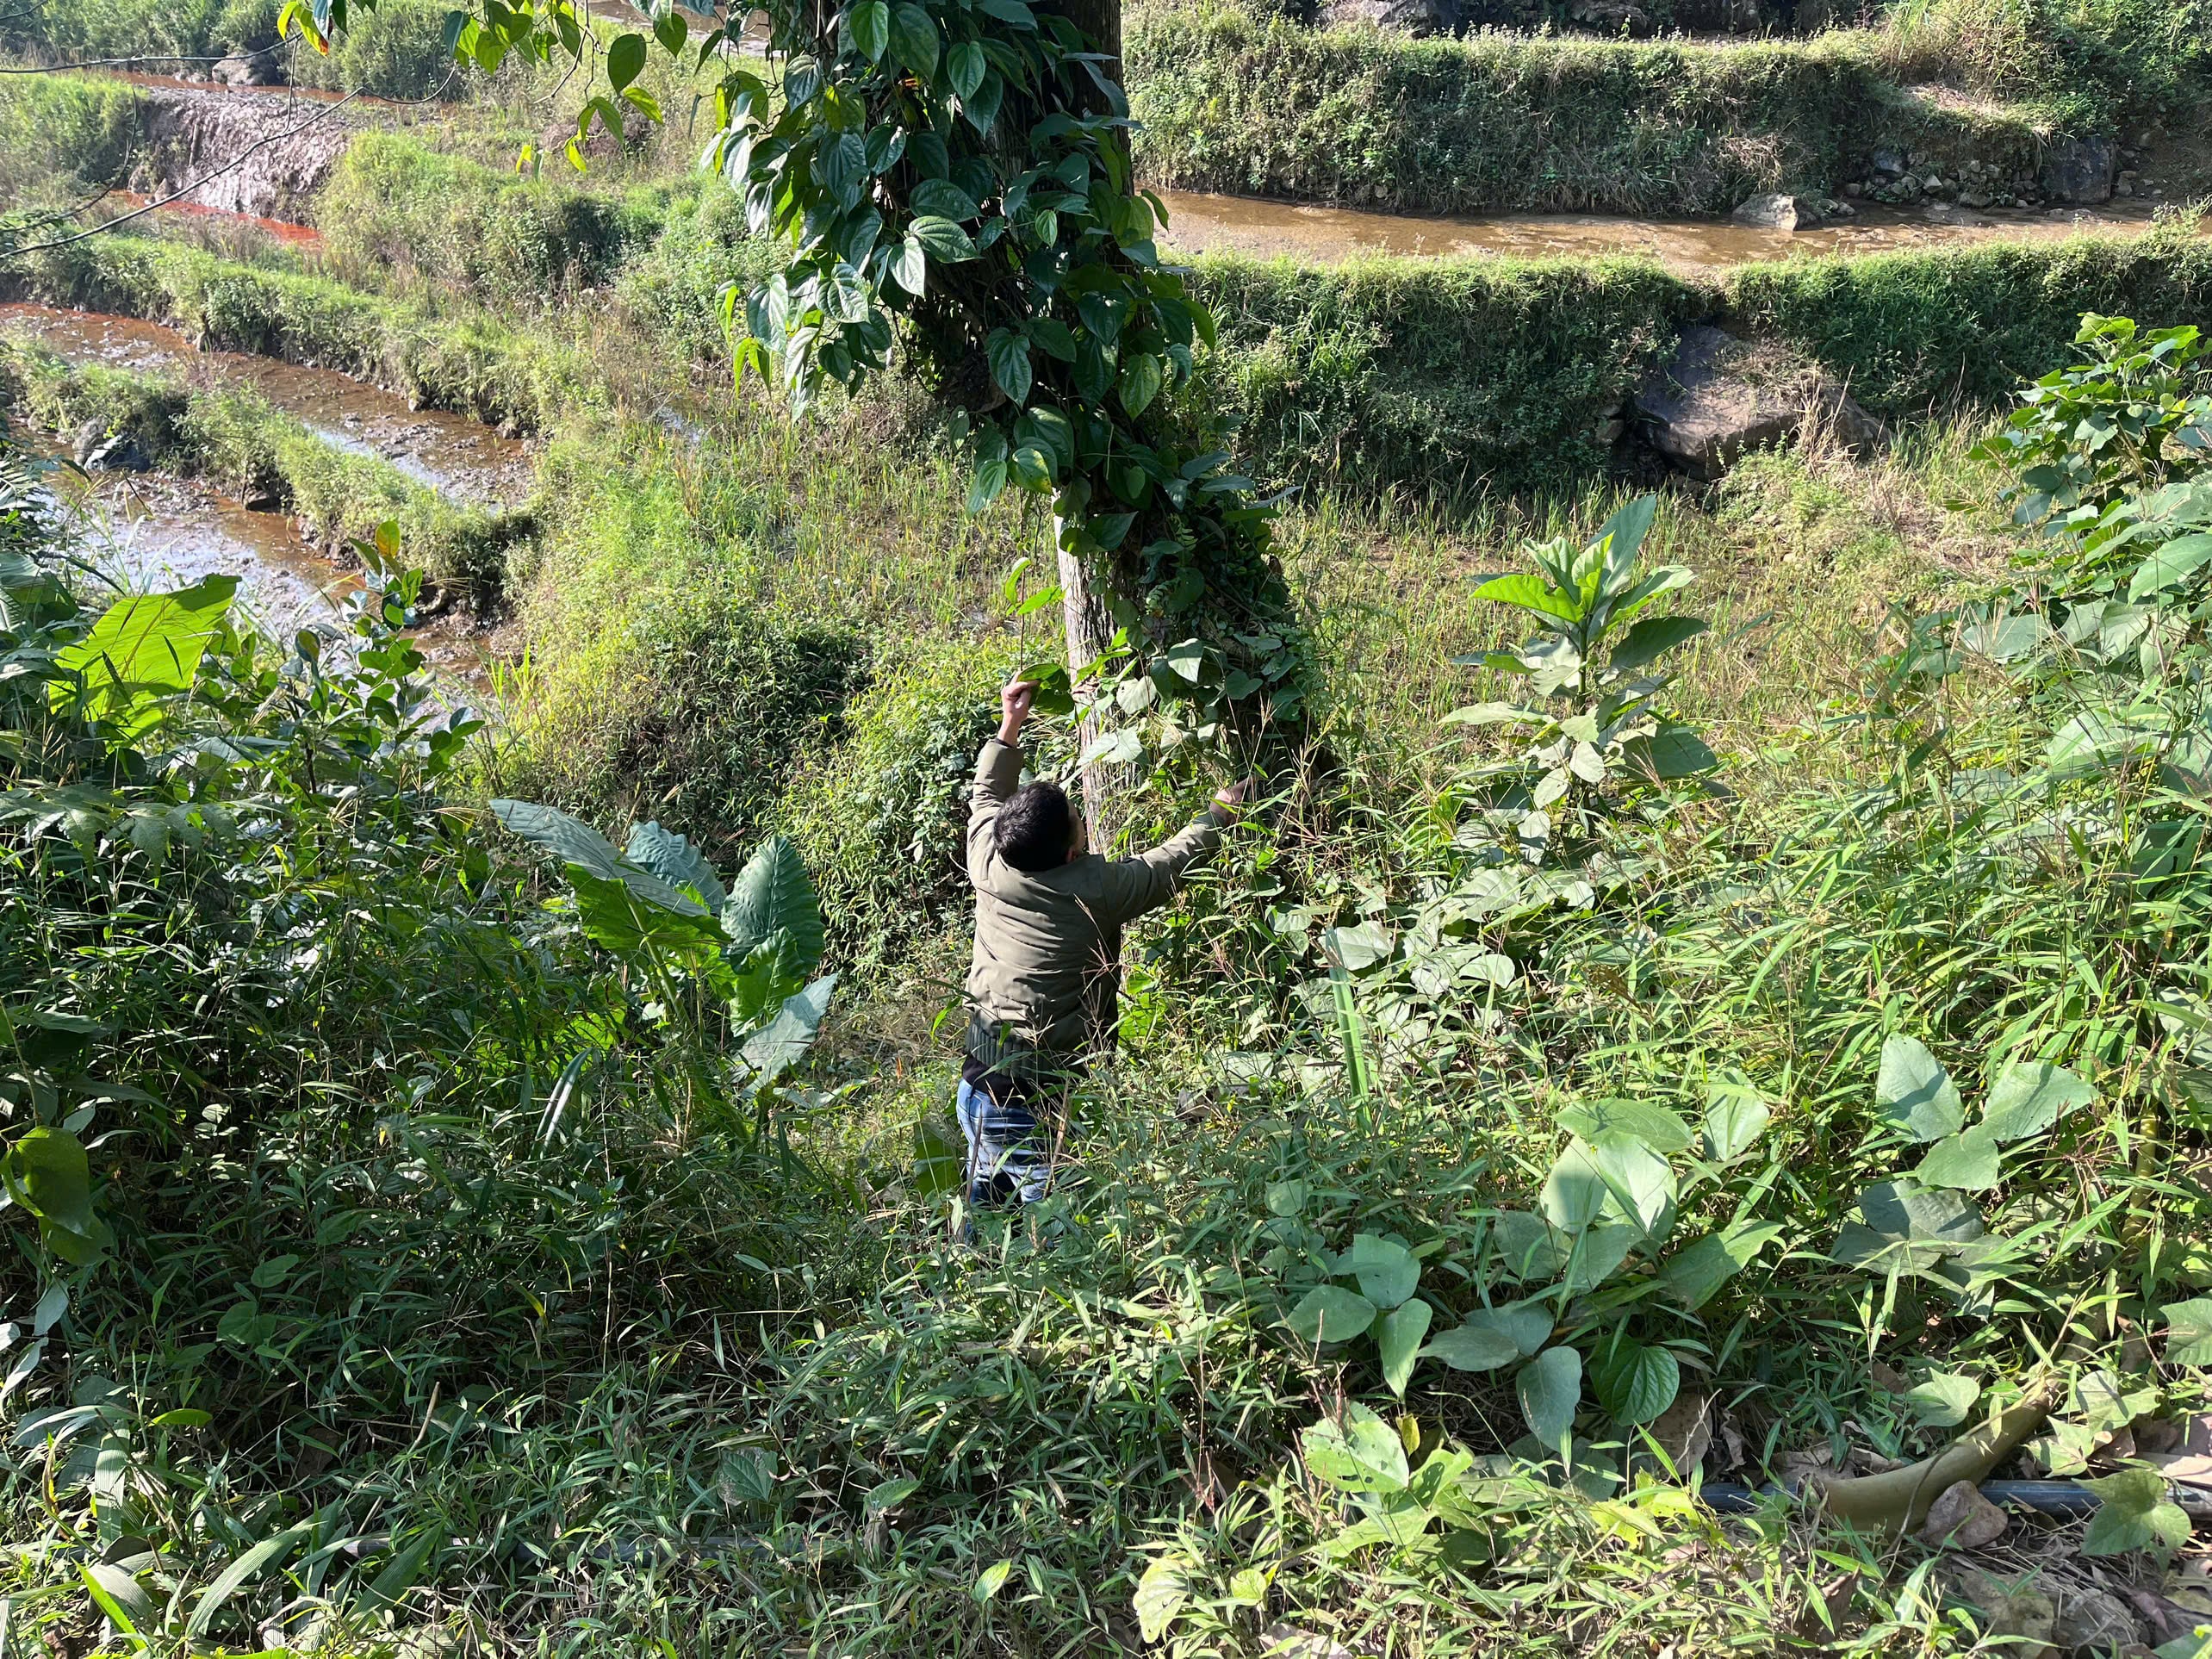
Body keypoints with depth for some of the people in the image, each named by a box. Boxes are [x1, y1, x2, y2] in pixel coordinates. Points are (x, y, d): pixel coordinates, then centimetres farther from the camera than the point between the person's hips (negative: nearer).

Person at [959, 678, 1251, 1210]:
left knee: (985, 1207, 19)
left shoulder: (988, 866, -4)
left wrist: (1008, 728, 24)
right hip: (1039, 1104, -6)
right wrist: (1219, 814, 16)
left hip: (977, 1087, 7)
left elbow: (987, 797, 18)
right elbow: (1174, 860, 0)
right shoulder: (1098, 889, -17)